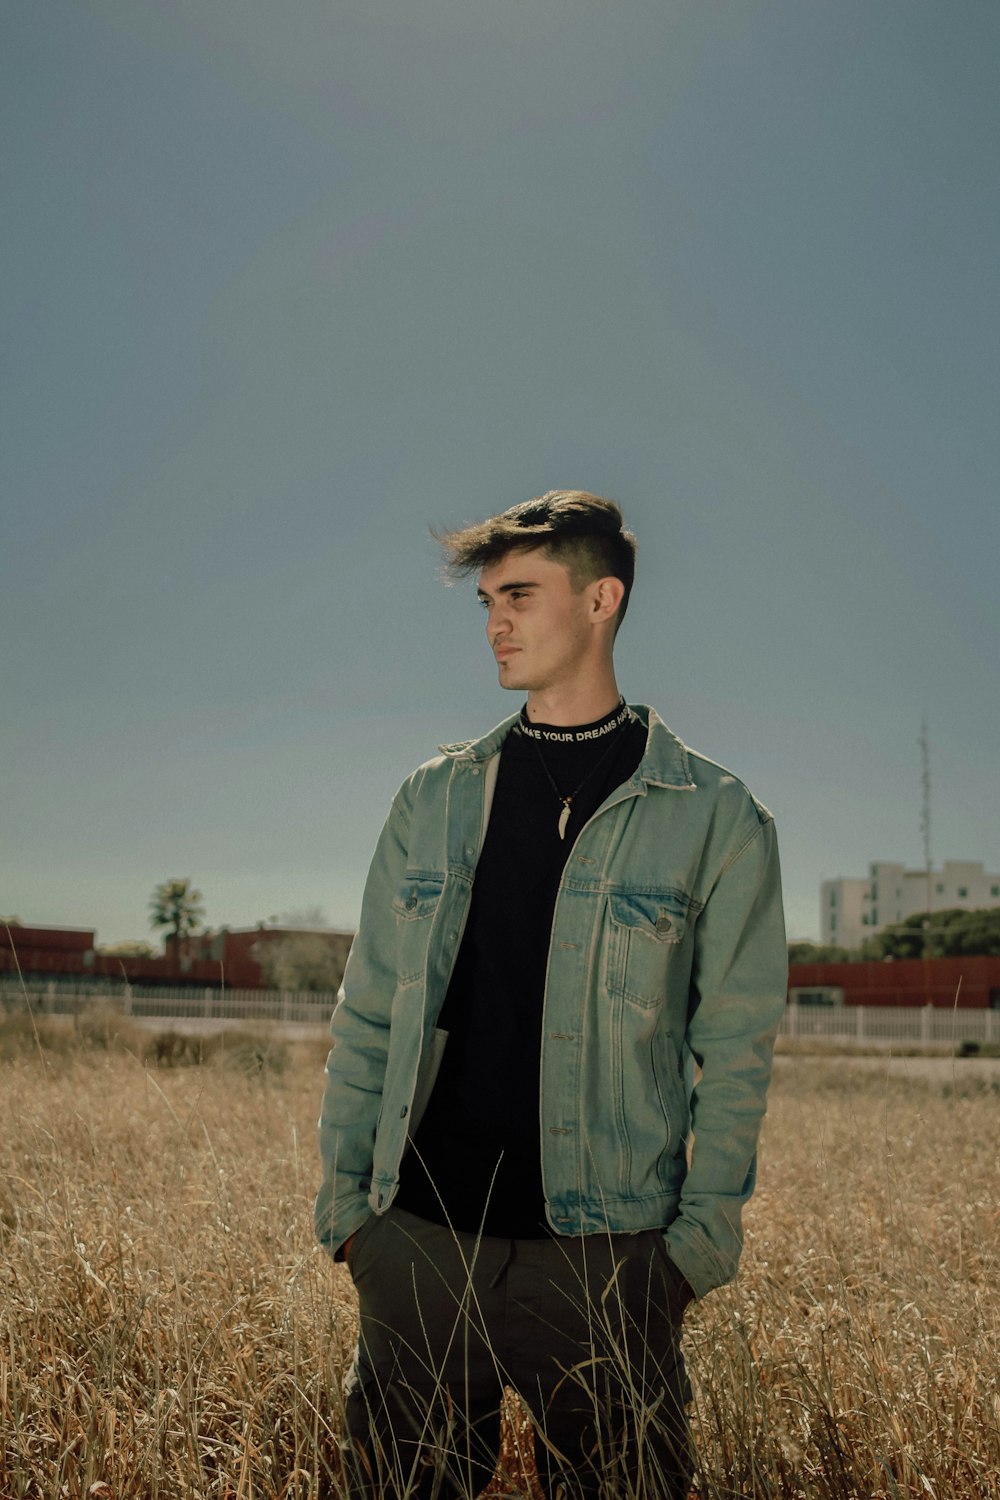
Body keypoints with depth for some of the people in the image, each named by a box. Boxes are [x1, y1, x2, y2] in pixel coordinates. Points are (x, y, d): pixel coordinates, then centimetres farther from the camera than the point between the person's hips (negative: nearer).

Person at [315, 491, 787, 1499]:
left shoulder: (715, 817, -2)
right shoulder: (433, 799, 9)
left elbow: (733, 1049, 0)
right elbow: (368, 1015, 11)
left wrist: (702, 1236, -5)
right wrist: (343, 1191, 6)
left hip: (606, 1257, -3)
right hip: (417, 1236, 3)